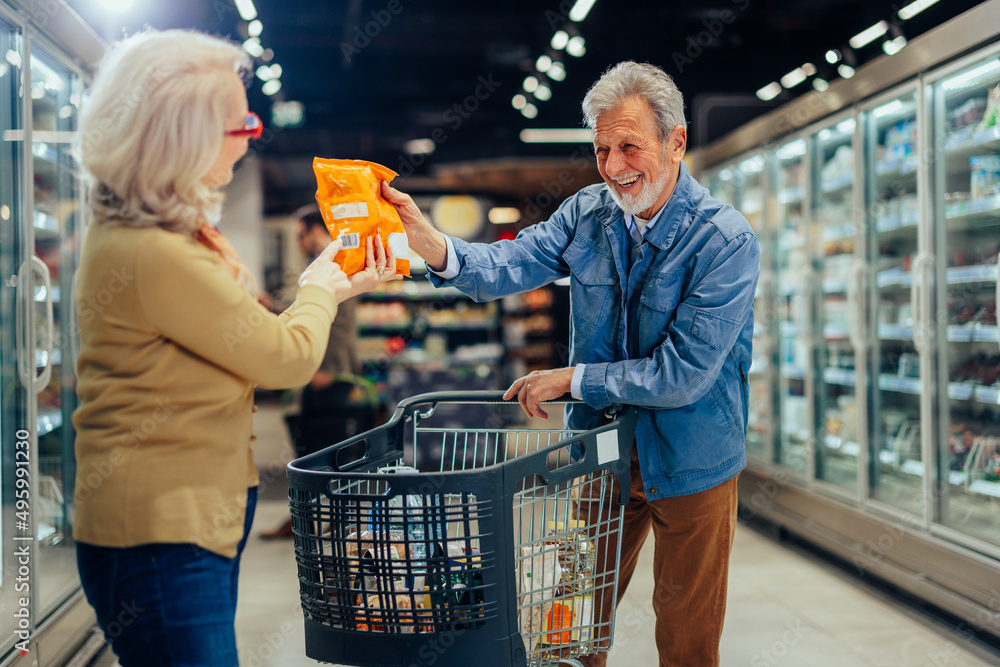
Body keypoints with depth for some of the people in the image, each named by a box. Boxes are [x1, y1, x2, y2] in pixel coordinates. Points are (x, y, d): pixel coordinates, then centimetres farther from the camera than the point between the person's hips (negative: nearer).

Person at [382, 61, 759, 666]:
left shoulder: (726, 241, -19)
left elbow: (683, 374, -24)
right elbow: (507, 267, -15)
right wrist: (429, 241, -34)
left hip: (692, 464, -4)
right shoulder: (588, 214, -3)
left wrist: (571, 379, -18)